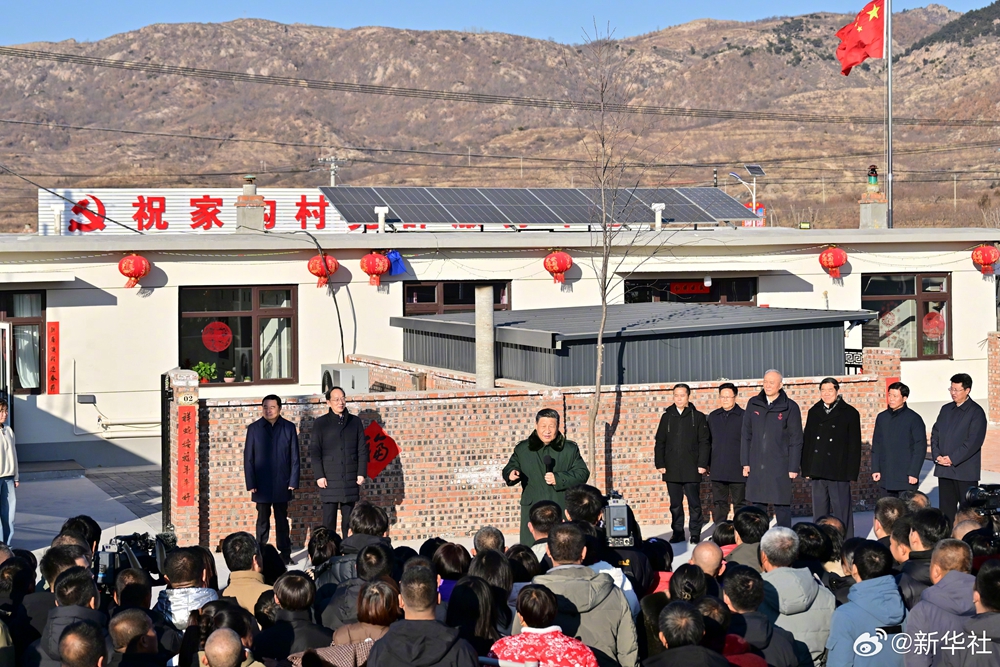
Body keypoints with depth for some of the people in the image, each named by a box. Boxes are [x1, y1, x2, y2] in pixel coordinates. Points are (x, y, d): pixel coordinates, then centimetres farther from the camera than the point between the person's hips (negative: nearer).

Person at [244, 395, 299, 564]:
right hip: (261, 485, 0)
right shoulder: (254, 428, 1)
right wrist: (250, 483, -5)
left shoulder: (289, 428, 1)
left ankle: (285, 553, 13)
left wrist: (293, 481, -4)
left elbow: (294, 457, 2)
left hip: (282, 484, 0)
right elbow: (248, 458, 1)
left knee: (282, 520, 8)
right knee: (263, 520, 5)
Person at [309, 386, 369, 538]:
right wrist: (319, 475, -8)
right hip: (329, 480, -2)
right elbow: (314, 451, 0)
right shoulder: (320, 423, 4)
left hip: (351, 479, 2)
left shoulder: (355, 421, 10)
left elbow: (362, 449, 8)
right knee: (329, 520, -2)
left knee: (348, 519, 5)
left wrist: (362, 473, 0)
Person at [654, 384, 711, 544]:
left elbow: (704, 442, 0)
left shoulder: (698, 417, 2)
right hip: (672, 470, 3)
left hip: (691, 470, -3)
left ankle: (695, 533, 7)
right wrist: (660, 464, 3)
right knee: (675, 504, 7)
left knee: (694, 503, 0)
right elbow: (659, 442, 11)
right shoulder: (667, 417, 10)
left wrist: (702, 464, -8)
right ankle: (677, 532, 13)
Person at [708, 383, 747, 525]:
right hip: (717, 470, 4)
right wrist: (708, 464, 10)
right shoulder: (713, 416, 11)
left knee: (740, 504, 5)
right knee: (719, 504, 7)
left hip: (737, 470, -4)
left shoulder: (743, 416, -3)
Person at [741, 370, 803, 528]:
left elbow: (796, 440, -2)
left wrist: (793, 467, -6)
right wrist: (745, 462, 5)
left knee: (782, 506, -1)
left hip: (780, 466, -3)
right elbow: (746, 435, 10)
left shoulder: (790, 407, -2)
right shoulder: (753, 404, 8)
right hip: (756, 466, 3)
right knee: (758, 506, 6)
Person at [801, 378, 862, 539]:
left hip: (839, 472, -4)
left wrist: (852, 473, -7)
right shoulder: (814, 412, 12)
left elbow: (854, 445, -2)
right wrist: (806, 469, 8)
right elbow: (806, 441, 14)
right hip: (818, 470, 4)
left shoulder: (850, 413, 0)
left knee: (842, 513, -2)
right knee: (819, 513, 9)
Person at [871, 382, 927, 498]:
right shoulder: (882, 417, 10)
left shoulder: (913, 419, -4)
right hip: (886, 477, 5)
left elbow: (920, 448, -6)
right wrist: (875, 469, 6)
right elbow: (876, 445, 14)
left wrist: (913, 473, -11)